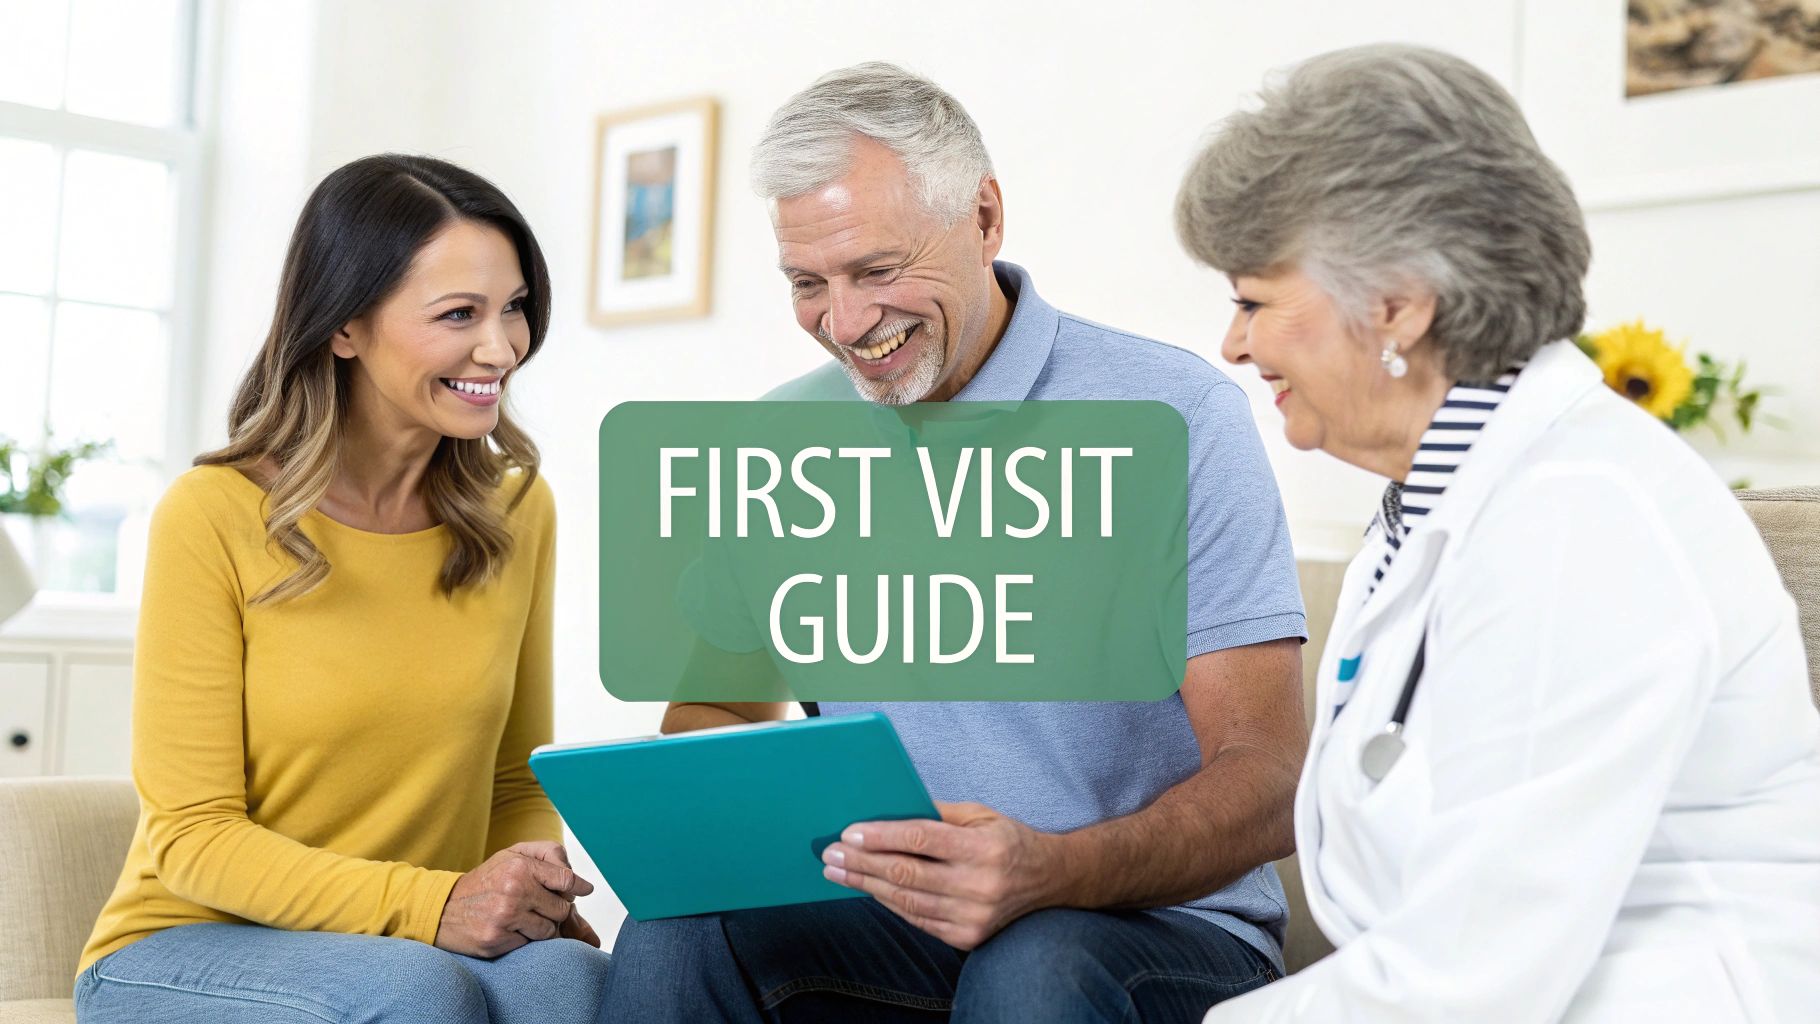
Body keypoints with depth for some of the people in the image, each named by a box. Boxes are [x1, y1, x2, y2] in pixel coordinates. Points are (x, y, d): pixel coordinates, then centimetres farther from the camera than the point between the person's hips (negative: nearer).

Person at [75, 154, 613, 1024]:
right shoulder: (213, 516, -11)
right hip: (186, 950, -3)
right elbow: (191, 836, -12)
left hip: (429, 943, 4)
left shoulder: (516, 512, 3)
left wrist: (537, 891, -13)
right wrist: (429, 905, -26)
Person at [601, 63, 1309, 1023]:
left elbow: (1266, 782, -14)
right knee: (675, 926, -24)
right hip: (887, 912, 4)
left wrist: (1053, 872, -33)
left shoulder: (1179, 417, -10)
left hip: (1159, 921, -3)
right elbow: (722, 701, 14)